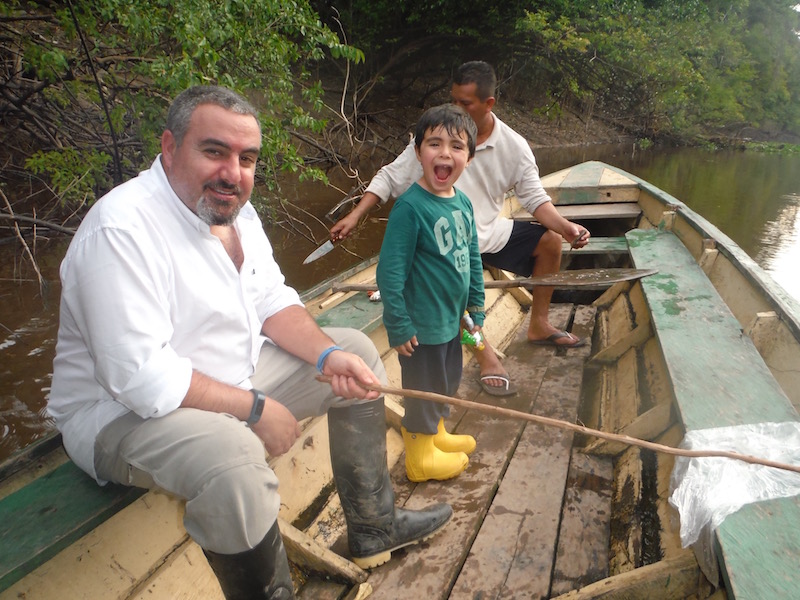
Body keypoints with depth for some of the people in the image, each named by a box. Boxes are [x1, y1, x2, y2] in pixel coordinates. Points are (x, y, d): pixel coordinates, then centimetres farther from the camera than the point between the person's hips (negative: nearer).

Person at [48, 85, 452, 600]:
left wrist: (329, 355, -11)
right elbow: (138, 377, -31)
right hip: (124, 412, -8)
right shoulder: (122, 229, -27)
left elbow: (272, 301, 6)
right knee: (233, 457, -39)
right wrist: (254, 409, -23)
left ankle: (374, 527, 18)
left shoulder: (234, 210, 1)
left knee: (356, 351, 6)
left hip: (234, 374, 9)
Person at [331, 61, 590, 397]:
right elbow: (390, 177, -10)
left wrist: (565, 227, -21)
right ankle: (484, 354, -13)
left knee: (550, 240, -3)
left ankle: (538, 326, 14)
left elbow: (534, 197, -3)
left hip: (490, 231, 5)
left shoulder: (514, 146, -7)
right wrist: (355, 216, -20)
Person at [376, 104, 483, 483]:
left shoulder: (463, 202, 1)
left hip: (452, 317, 8)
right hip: (421, 324, -8)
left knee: (448, 382, 24)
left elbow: (473, 259, 12)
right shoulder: (410, 206, -22)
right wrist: (400, 325, -19)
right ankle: (420, 456, 31)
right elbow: (389, 273, -21)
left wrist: (476, 308, 14)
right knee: (423, 388, 10)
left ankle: (437, 434, 47)